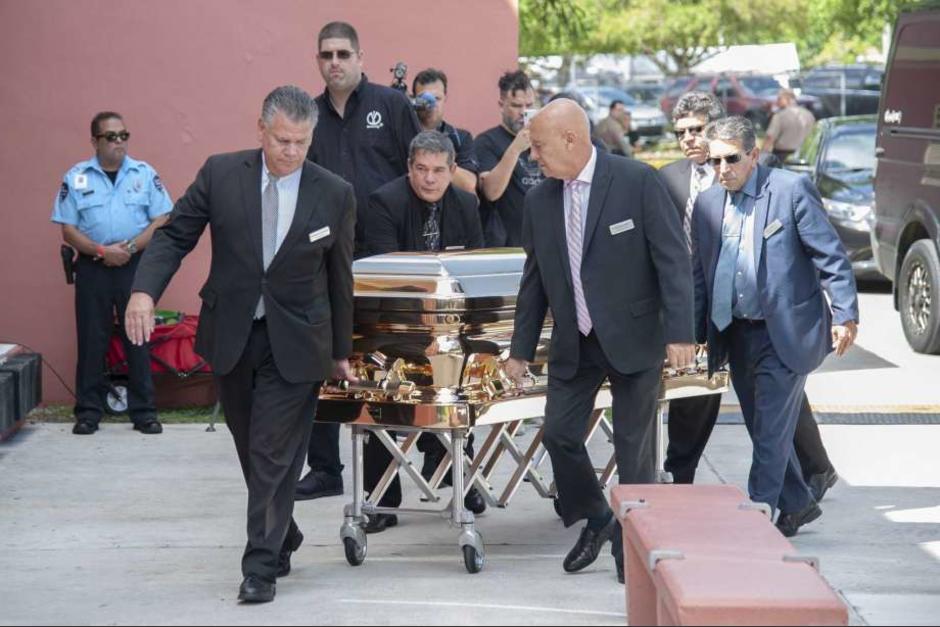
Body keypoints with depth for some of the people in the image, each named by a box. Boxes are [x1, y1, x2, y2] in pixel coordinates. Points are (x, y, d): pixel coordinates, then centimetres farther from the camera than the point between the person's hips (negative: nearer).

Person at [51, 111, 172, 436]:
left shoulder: (145, 174, 4)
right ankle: (88, 412, 8)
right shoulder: (76, 177, 4)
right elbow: (68, 230, 1)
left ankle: (144, 411, 6)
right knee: (92, 339, 2)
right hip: (92, 267, 0)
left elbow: (162, 220, 0)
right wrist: (101, 251, -12)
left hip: (135, 266, 0)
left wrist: (130, 247, -12)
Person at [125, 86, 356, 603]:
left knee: (274, 456, -6)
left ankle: (262, 566, 1)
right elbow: (175, 235, 0)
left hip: (294, 344, -2)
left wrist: (340, 352, 10)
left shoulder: (334, 195, -5)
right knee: (251, 450, 13)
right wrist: (145, 290, -18)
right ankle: (282, 537, 34)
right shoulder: (221, 174, -4)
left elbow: (340, 278, 4)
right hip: (231, 336, 2)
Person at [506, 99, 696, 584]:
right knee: (559, 435, 2)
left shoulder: (637, 182, -13)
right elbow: (534, 280, 12)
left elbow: (673, 259, -13)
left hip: (633, 339, -5)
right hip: (573, 344, 5)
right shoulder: (540, 200, 3)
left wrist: (679, 332, -19)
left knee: (634, 448, 2)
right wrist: (521, 349, 12)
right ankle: (595, 521, 25)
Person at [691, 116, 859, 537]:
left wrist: (845, 315, -15)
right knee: (764, 432, 14)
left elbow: (832, 257, -9)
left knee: (771, 433, -5)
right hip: (735, 336, 6)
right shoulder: (708, 203, 9)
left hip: (785, 333, -6)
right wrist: (692, 333, 11)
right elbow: (699, 273, 15)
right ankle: (797, 505, 29)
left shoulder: (792, 190, -8)